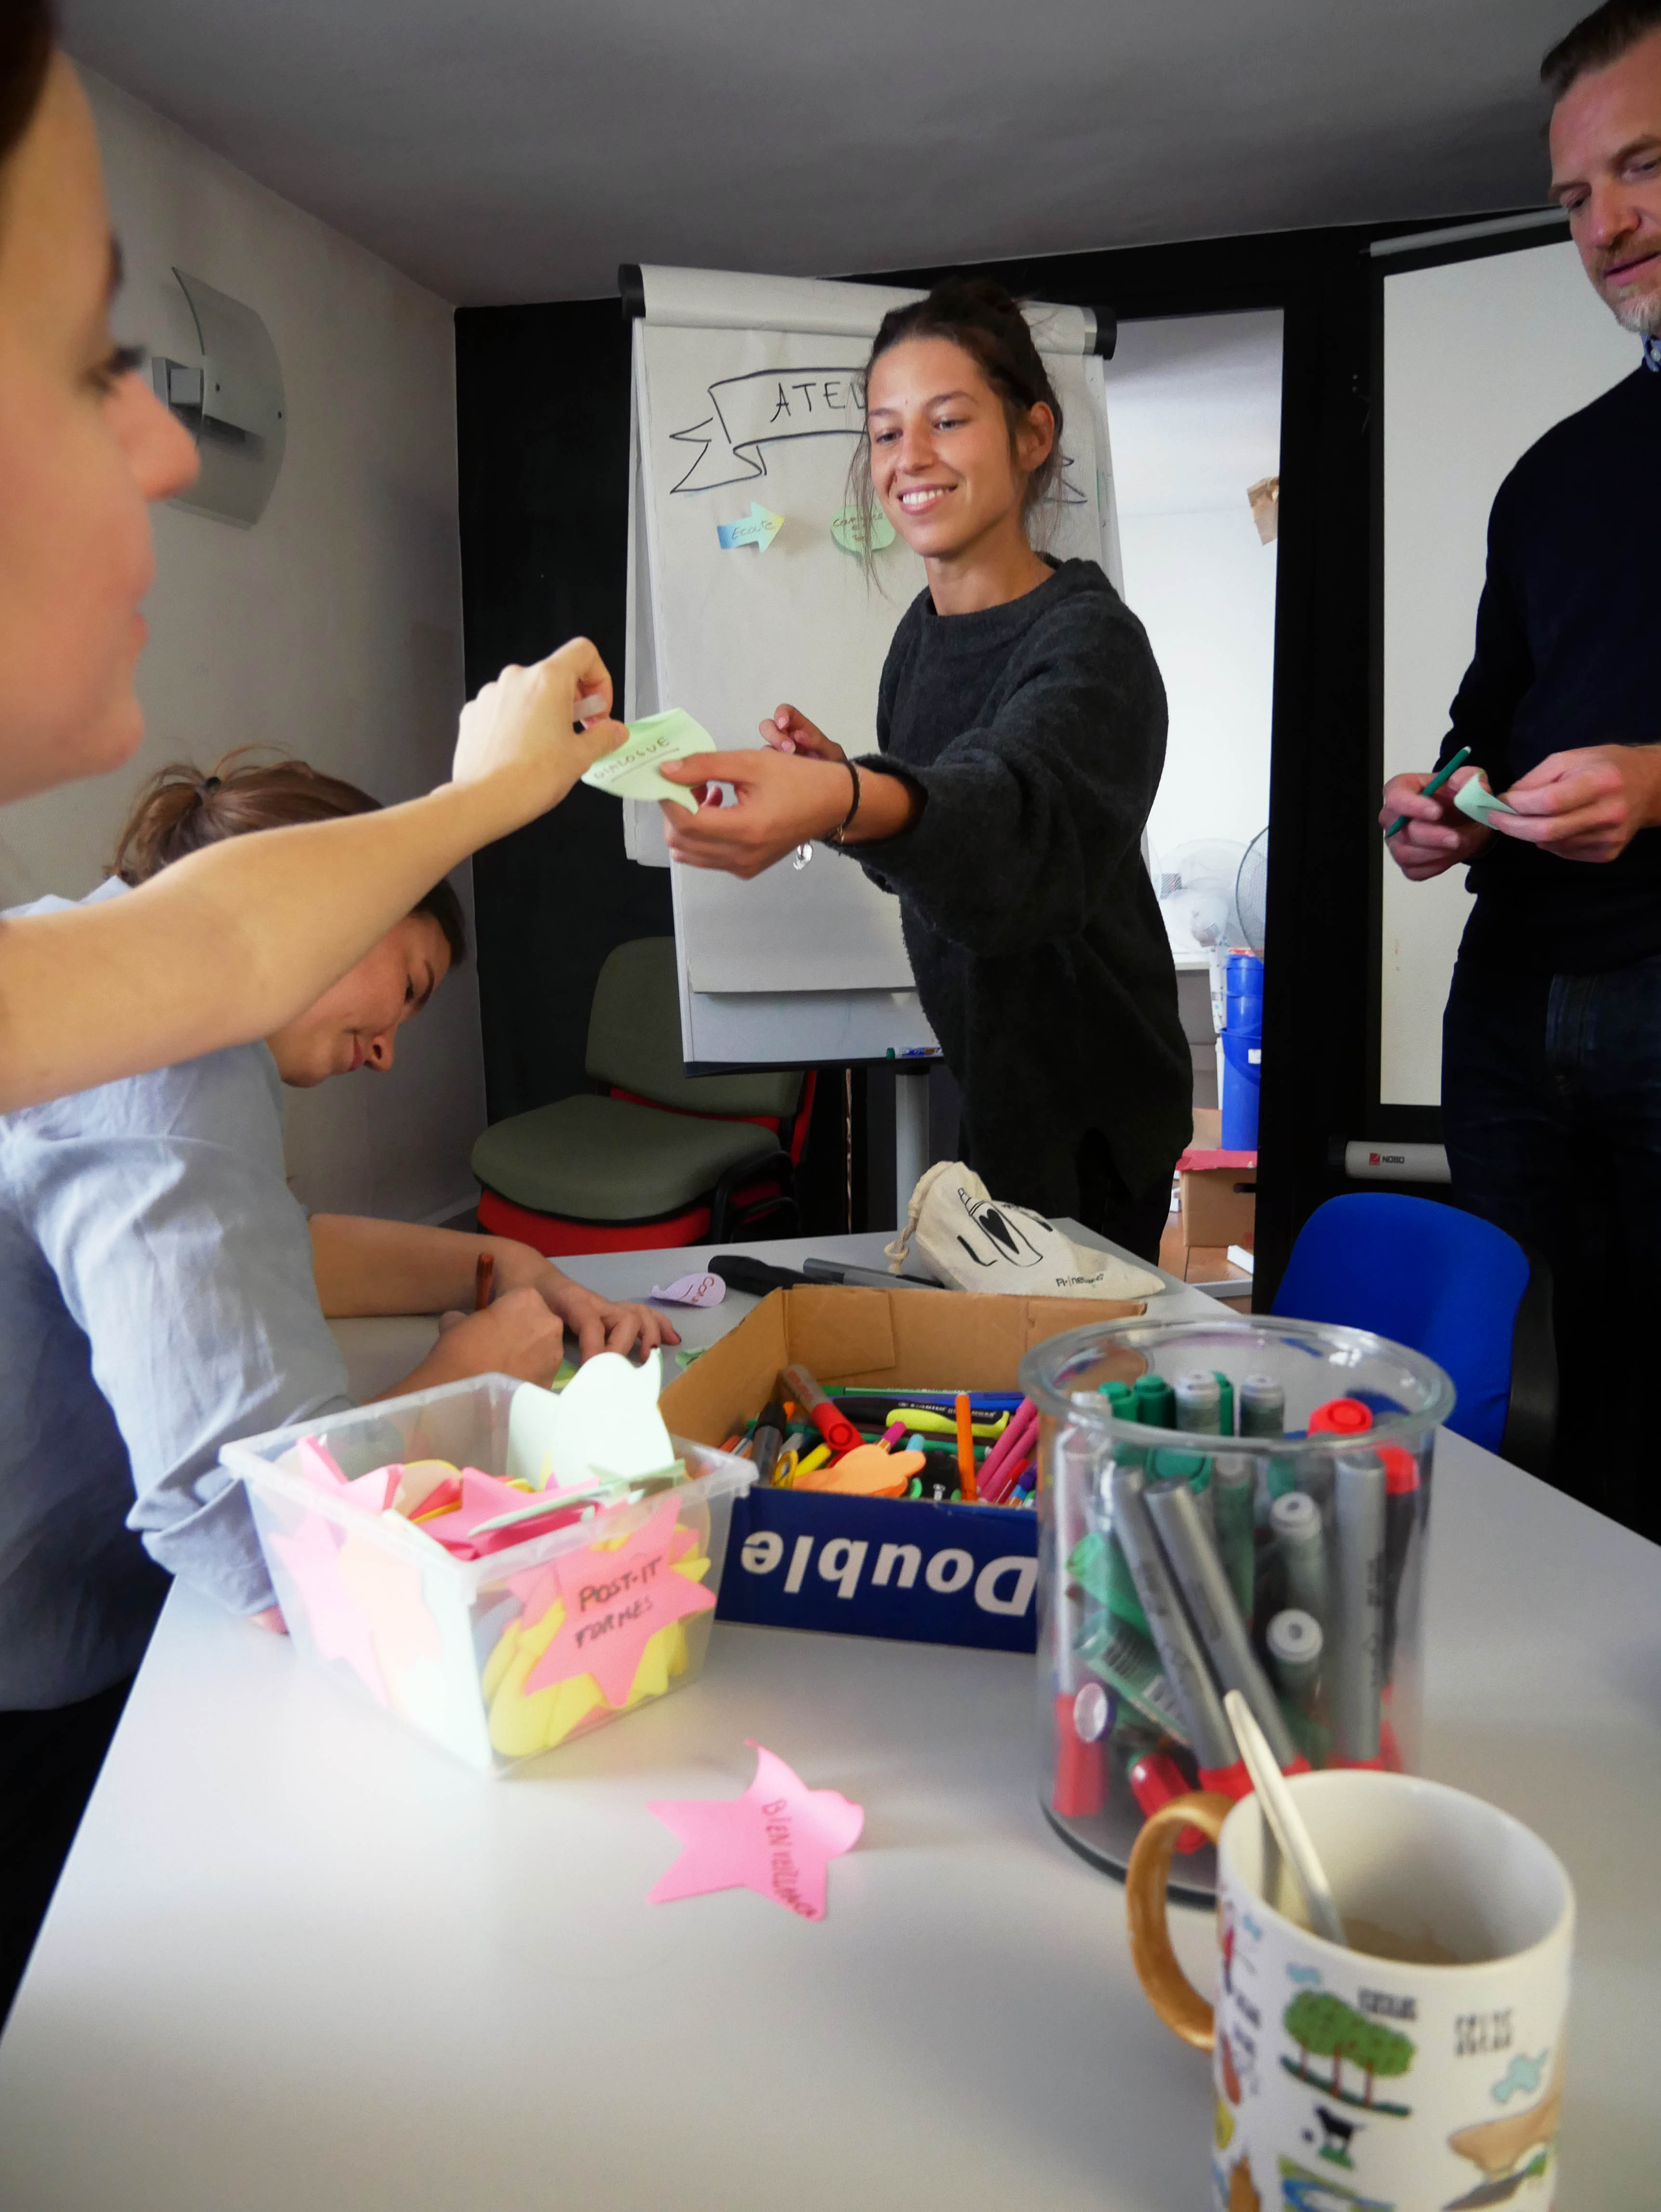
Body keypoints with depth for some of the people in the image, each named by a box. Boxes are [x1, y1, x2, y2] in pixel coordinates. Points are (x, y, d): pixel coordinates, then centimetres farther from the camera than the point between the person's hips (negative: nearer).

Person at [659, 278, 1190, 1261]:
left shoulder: (1090, 642, -20)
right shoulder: (923, 629, 2)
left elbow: (1008, 807, -43)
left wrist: (846, 803, -63)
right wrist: (838, 778, -6)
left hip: (1080, 1124, -7)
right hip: (961, 1089, 7)